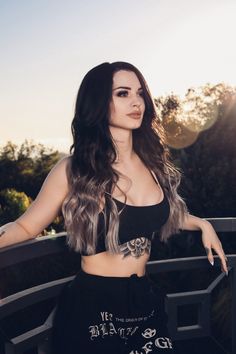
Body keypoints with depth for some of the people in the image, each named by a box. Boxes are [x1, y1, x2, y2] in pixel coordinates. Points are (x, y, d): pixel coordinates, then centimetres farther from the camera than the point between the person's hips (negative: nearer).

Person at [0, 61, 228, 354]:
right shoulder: (73, 169, -11)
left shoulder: (153, 162, 3)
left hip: (146, 302, 5)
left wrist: (201, 223, 10)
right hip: (91, 307, -4)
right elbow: (26, 226, -7)